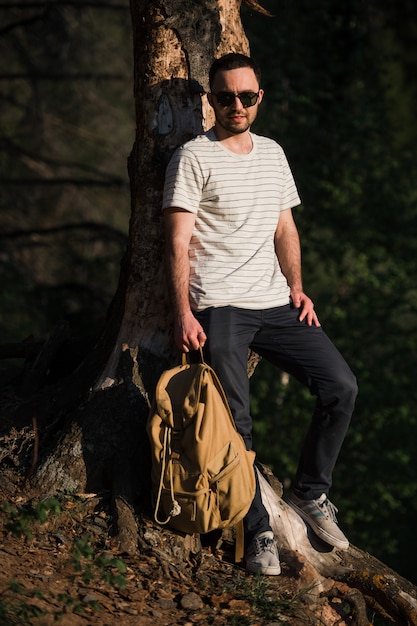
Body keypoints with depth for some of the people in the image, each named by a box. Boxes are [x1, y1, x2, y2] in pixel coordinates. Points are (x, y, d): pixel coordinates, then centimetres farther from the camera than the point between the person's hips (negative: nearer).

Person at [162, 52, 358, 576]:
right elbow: (179, 243, -7)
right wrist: (184, 313, -15)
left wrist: (297, 289, 8)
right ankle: (258, 533, -5)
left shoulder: (272, 154, 16)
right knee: (235, 422, -12)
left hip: (275, 303, 6)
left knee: (340, 386, -5)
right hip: (219, 308, -6)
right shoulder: (194, 158, -3)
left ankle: (311, 493, 11)